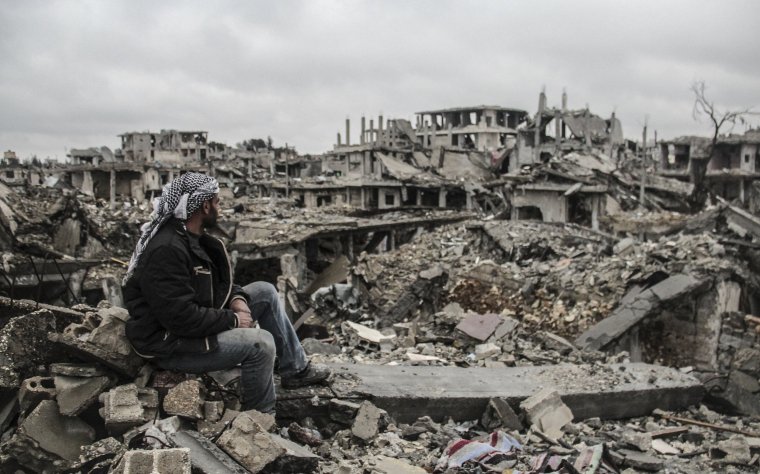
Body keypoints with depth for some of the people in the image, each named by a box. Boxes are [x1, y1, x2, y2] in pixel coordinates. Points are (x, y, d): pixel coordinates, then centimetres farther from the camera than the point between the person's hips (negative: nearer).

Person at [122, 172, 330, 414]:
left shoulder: (193, 236, 5)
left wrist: (236, 298, -6)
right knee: (261, 343, -22)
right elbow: (181, 317, -31)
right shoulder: (166, 250, -28)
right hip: (170, 343, -10)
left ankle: (296, 369, 16)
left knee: (265, 291, 8)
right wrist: (232, 319, -20)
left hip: (195, 320, 11)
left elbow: (216, 281, 16)